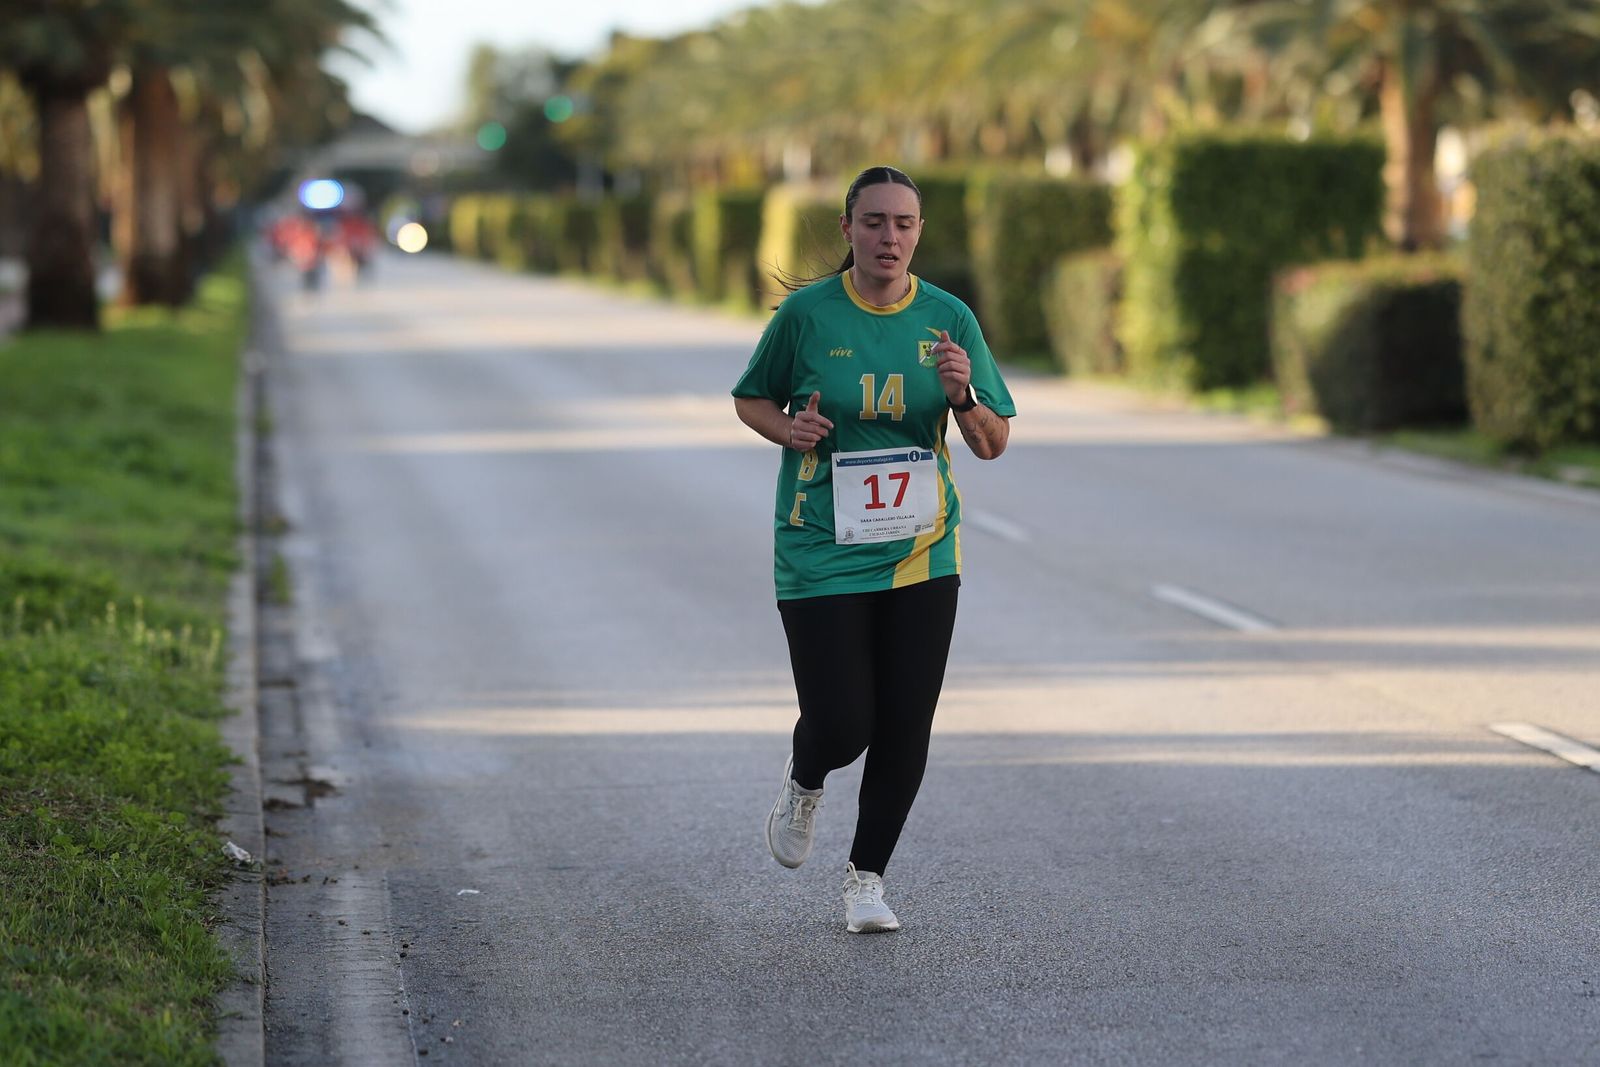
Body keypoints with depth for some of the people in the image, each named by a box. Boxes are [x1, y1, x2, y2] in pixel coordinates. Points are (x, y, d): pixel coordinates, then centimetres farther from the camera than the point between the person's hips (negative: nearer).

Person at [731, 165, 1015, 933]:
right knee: (841, 727, -9)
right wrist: (788, 429, -11)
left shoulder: (948, 319, 1)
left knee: (905, 729, 1)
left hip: (920, 554, 2)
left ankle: (866, 877, 21)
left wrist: (962, 396, -17)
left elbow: (993, 444, 4)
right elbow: (750, 398, 11)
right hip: (821, 554, -2)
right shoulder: (806, 313, -4)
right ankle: (805, 781, 29)